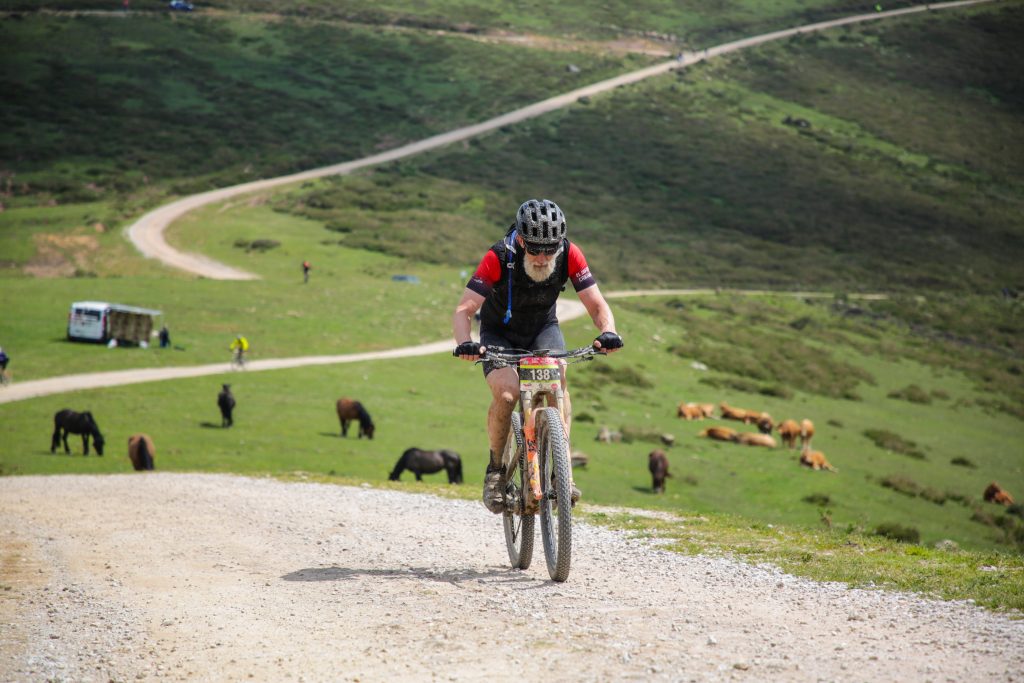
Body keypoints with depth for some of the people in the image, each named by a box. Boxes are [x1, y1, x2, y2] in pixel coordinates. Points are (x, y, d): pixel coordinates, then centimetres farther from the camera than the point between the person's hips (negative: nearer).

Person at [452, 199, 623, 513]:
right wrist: (464, 343, -54)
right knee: (506, 393, -27)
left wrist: (608, 332, -43)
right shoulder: (498, 258, -31)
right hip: (500, 332, -2)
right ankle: (495, 469, -5)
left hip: (543, 328, 2)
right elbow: (464, 310, -34)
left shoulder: (570, 255, -23)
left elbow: (597, 304, -21)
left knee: (557, 380, -28)